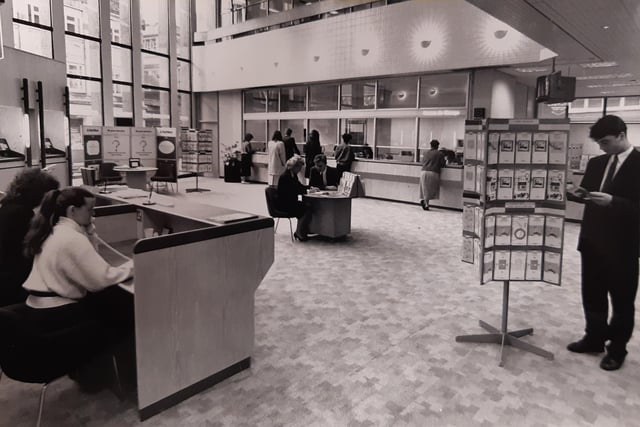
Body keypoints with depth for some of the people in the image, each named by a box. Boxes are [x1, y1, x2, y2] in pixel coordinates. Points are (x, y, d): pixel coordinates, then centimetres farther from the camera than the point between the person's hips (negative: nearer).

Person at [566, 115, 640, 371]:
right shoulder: (596, 163, 8)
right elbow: (585, 191, 14)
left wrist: (612, 202, -29)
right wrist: (577, 194, -8)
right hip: (593, 241, 6)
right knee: (592, 295, 16)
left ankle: (617, 349, 25)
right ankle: (594, 339, 33)